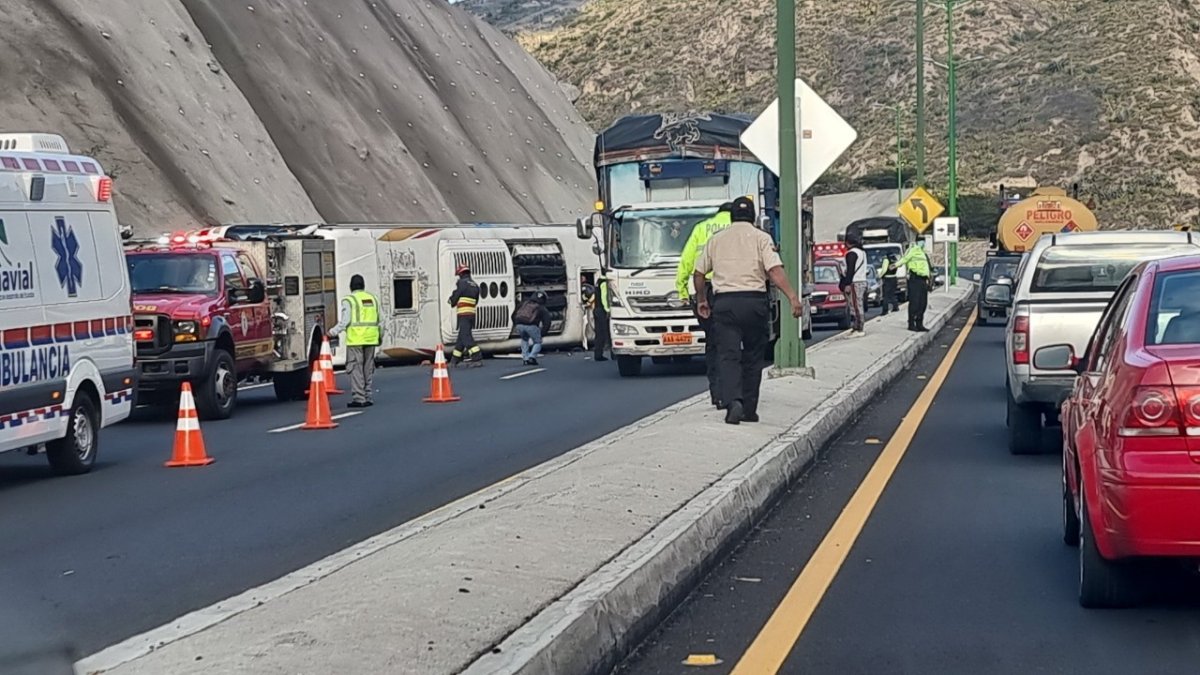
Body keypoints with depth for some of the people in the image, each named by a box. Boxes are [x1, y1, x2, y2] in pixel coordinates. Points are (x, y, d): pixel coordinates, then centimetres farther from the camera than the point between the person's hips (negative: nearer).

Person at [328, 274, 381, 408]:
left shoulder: (349, 300, -6)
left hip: (355, 340, -6)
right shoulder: (373, 299, 12)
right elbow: (377, 320, 13)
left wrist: (333, 332, 1)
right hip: (370, 339, 6)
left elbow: (345, 321, -10)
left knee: (356, 369, -3)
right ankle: (369, 397, 14)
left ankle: (358, 398, -6)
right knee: (368, 369, 12)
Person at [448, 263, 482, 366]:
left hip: (464, 315, -8)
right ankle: (455, 360, 24)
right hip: (472, 314, 8)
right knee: (461, 336, 16)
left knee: (466, 337, -11)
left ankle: (477, 358, -22)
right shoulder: (475, 285, 14)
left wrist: (451, 301, 17)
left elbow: (454, 298, -4)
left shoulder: (462, 283, -9)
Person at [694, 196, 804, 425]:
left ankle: (733, 401, -25)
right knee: (753, 357, 11)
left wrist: (701, 300, 31)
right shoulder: (761, 238, 3)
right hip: (754, 301, -1)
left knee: (729, 356, -3)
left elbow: (699, 273, 17)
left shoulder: (716, 239, 13)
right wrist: (793, 297, -16)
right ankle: (749, 409, 14)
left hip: (724, 303, 1)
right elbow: (774, 270, -11)